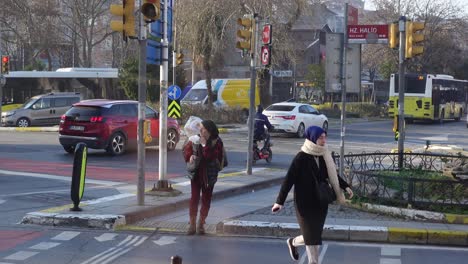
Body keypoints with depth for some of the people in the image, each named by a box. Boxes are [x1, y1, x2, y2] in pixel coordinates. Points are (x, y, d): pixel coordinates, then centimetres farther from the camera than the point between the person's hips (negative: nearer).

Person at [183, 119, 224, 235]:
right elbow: (186, 148, 8)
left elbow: (210, 156, -21)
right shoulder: (196, 139, -1)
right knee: (194, 198, -3)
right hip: (196, 173, 1)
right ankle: (192, 225, 2)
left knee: (206, 200, 7)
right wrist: (190, 156, -12)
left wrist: (204, 144, -24)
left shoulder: (217, 142, -10)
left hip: (209, 175, -1)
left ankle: (201, 224, 21)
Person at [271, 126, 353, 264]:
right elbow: (289, 179, -14)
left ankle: (293, 242, 40)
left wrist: (345, 186, 3)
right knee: (312, 236, -4)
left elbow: (332, 174, 15)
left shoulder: (324, 155, 3)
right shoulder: (301, 157, -14)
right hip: (305, 203, -6)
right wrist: (280, 201, -16)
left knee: (315, 234, 13)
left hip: (321, 202, 6)